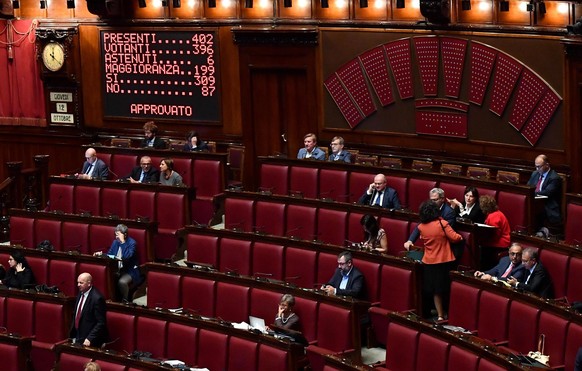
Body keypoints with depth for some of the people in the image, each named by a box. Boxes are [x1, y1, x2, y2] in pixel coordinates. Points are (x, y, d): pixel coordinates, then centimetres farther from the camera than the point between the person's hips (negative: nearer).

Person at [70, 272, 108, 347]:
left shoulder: (97, 298, -19)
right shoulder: (81, 293, 7)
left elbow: (101, 323, -19)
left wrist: (90, 339, -22)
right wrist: (72, 335, 14)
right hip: (78, 338, 7)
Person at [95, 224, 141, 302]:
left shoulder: (132, 243, -10)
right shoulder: (115, 242, 10)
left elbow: (127, 257, -24)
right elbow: (109, 254, 14)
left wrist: (123, 242, -24)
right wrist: (101, 254, -6)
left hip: (129, 271, -6)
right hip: (116, 270, 6)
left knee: (122, 282, -35)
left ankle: (125, 301, -9)